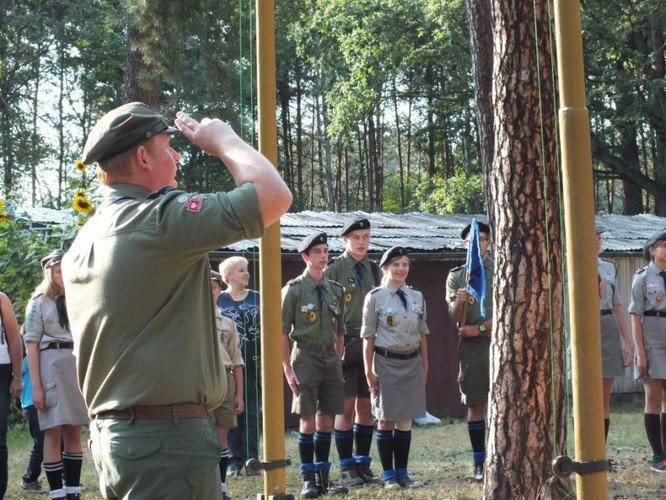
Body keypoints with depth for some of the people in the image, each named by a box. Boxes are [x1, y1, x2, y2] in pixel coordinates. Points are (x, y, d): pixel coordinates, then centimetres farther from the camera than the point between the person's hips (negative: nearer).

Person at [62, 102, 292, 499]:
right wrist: (223, 139, -3)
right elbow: (274, 195, -19)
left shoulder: (82, 242, 13)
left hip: (112, 431, 9)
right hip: (167, 437, -9)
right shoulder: (158, 219, -16)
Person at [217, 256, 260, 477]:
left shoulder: (257, 299, 9)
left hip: (252, 365, 1)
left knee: (251, 413, 2)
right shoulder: (217, 300, 3)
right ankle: (235, 459, 9)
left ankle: (252, 459, 5)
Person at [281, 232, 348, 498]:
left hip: (331, 358, 5)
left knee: (327, 420, 9)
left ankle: (324, 477, 18)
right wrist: (288, 369, -10)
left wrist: (338, 363, 11)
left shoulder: (336, 290, 11)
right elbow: (282, 332, -5)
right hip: (306, 358, -5)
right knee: (308, 421, -1)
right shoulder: (294, 289, -4)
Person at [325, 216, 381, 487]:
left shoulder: (374, 269, 14)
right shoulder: (333, 268, -3)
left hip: (371, 345, 5)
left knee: (366, 406, 8)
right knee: (346, 407, 0)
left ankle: (363, 465, 17)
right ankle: (347, 468, 7)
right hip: (345, 345, -5)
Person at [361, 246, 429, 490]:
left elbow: (422, 334, 14)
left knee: (405, 420, 8)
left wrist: (425, 366, 12)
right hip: (386, 362, -4)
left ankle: (402, 473, 17)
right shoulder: (375, 297, -4)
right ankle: (388, 475, 13)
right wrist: (369, 370, -7)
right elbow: (368, 336, -4)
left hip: (412, 362, 4)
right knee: (385, 420, 3)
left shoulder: (417, 297, 8)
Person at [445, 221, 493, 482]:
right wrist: (460, 302, -22)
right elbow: (455, 317, 0)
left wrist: (479, 328, -10)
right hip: (472, 347, 1)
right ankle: (480, 462, 8)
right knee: (475, 404, 2)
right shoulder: (456, 276, 8)